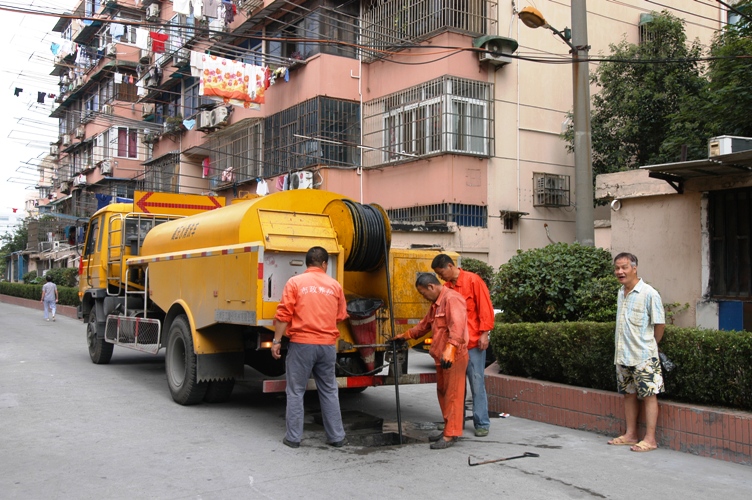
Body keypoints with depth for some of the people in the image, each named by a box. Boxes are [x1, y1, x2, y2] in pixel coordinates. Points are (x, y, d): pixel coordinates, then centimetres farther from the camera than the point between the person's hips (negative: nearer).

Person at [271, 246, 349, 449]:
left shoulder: (295, 282, -2)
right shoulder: (335, 285, 7)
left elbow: (283, 315, -8)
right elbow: (341, 316, 13)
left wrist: (276, 341, -3)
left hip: (302, 343, -3)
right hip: (327, 345, 3)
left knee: (295, 392, 7)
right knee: (329, 391, 13)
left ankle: (293, 437, 10)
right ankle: (336, 436, 17)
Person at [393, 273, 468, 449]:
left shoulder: (452, 299, -14)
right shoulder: (436, 303, 20)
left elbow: (457, 326, -26)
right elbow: (425, 324, 33)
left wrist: (450, 349, -35)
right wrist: (405, 335, 36)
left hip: (454, 357, -10)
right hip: (441, 357, 10)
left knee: (452, 395, -5)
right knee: (443, 393, 13)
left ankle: (450, 435, -1)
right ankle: (449, 430, 21)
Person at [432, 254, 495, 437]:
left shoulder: (473, 281, -5)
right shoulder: (446, 287, 11)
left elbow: (485, 307, -7)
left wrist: (484, 333, -12)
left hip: (473, 341, -5)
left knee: (477, 383, -1)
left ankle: (482, 423, 8)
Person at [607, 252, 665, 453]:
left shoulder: (649, 294, -13)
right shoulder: (620, 293, 10)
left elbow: (659, 323, -9)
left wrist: (649, 346, 1)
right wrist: (625, 346, 15)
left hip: (644, 356, -8)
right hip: (623, 355, 8)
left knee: (649, 395, -1)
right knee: (629, 394, 13)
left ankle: (650, 439, 4)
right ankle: (630, 434, 23)